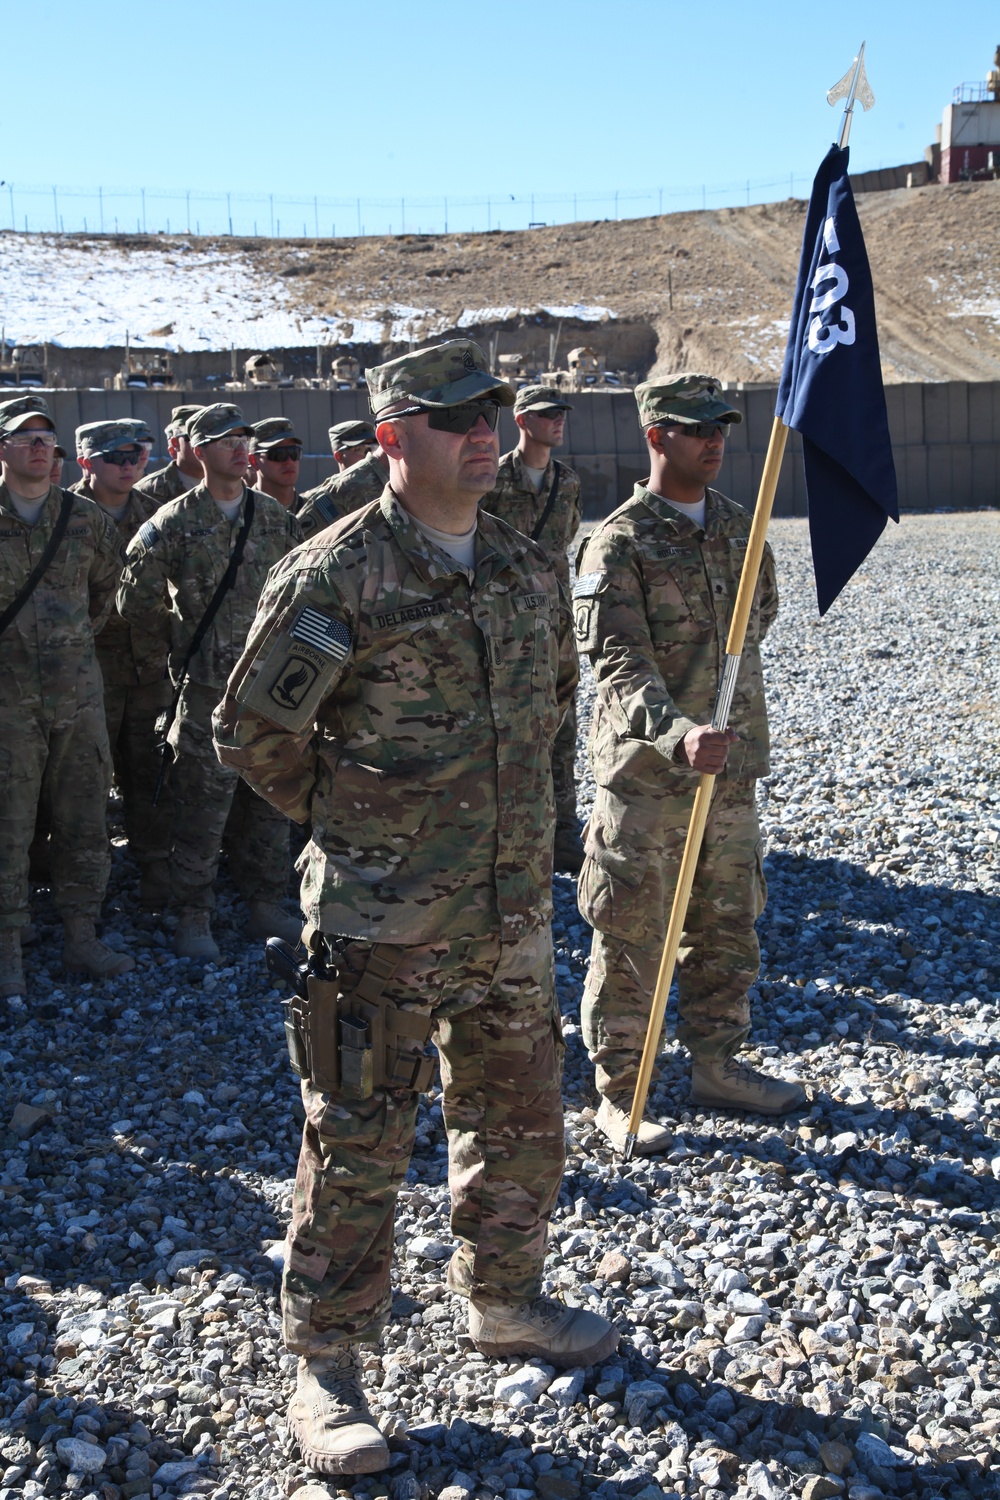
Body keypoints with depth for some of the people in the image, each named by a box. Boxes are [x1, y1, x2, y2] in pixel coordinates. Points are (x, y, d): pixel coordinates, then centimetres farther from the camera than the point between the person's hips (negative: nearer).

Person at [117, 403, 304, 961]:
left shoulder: (276, 518, 8)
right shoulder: (174, 523, -4)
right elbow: (136, 601, -1)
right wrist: (186, 638, 4)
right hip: (208, 686, -4)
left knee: (271, 800, 10)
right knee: (204, 806, -1)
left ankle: (267, 904, 23)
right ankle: (194, 916, 11)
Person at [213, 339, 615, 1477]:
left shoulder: (526, 569, 6)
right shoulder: (334, 575, -14)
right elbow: (252, 732, -8)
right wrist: (354, 825, 0)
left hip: (514, 906, 7)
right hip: (383, 916, -6)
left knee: (518, 1118, 19)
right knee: (357, 1143, 4)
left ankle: (503, 1300, 41)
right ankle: (325, 1371, 20)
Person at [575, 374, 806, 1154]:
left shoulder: (740, 525, 8)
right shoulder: (620, 542, -12)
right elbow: (618, 659, -23)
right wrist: (676, 730, -38)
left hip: (732, 761, 7)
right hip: (648, 768, -6)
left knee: (729, 926, 16)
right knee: (633, 937, 1)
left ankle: (718, 1064, 32)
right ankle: (620, 1095, 14)